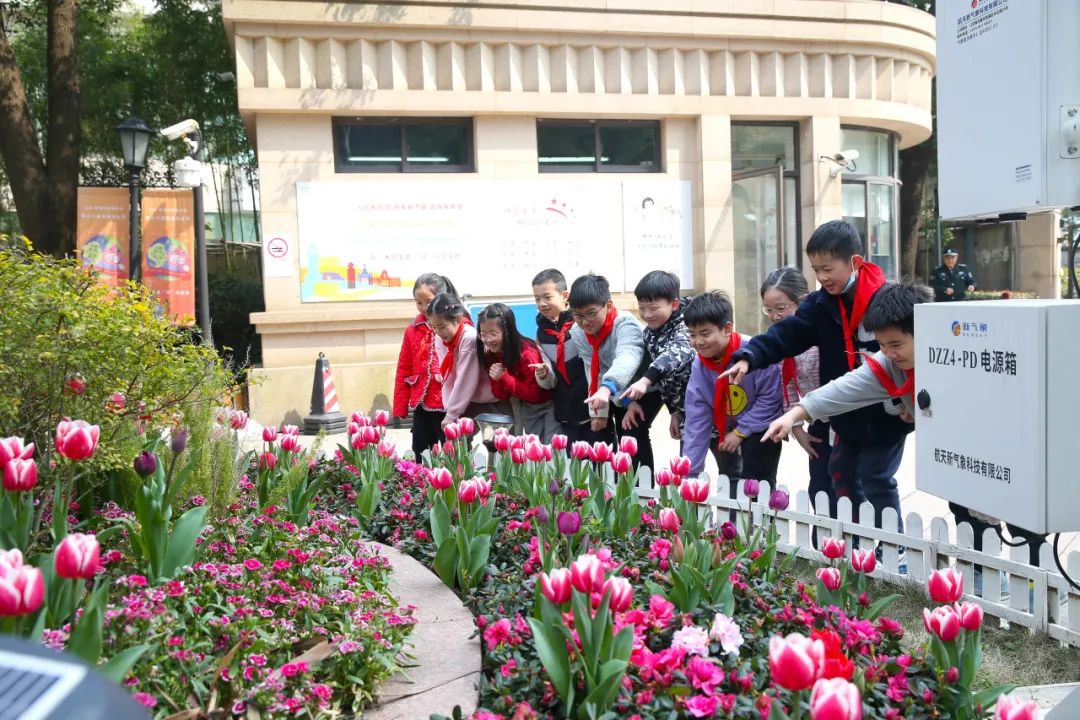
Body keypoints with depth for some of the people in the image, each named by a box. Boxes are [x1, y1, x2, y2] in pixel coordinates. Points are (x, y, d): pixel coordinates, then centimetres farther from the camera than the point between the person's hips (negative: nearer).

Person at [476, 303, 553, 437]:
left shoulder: (526, 354, -26)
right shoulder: (491, 356, -7)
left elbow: (535, 394, -25)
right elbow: (501, 396, -3)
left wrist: (504, 377, -30)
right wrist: (497, 380, -23)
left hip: (545, 405, -6)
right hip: (525, 408, 6)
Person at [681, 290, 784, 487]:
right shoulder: (699, 366, -13)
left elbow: (770, 398, -21)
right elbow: (696, 420, -11)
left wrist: (741, 432, -18)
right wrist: (690, 470, -14)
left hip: (761, 427, -5)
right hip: (728, 430, 5)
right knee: (727, 483, 15)